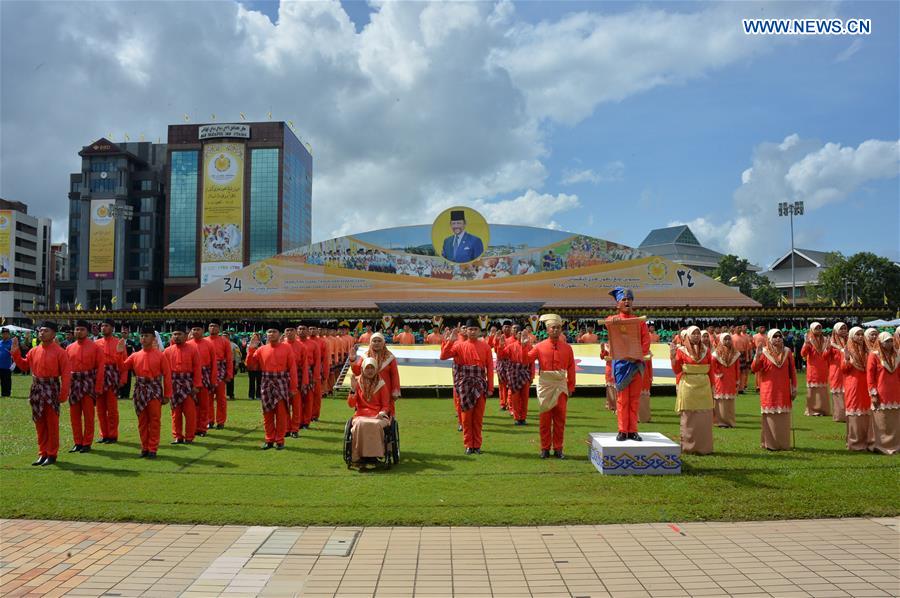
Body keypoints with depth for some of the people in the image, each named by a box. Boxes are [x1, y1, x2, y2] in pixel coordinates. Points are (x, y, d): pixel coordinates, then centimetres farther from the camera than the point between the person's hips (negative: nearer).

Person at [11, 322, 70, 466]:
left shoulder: (60, 352, -9)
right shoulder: (34, 351, 8)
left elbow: (65, 373, -11)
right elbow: (24, 366, 19)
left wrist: (64, 393, -15)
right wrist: (15, 353, 7)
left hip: (52, 389, -6)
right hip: (36, 389, 6)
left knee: (52, 424, 1)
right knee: (39, 424, 11)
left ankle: (52, 454, 10)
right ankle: (42, 453, 20)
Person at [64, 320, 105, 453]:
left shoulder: (95, 347, -4)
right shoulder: (69, 348, 8)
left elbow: (100, 368, -6)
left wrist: (98, 388, -10)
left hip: (88, 383, -4)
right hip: (73, 384, 4)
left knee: (88, 415, 1)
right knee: (74, 415, 8)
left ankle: (87, 443, 10)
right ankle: (77, 442, 18)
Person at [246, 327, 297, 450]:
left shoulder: (286, 348, -1)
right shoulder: (261, 349, 7)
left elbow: (292, 368, -3)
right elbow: (250, 363, 6)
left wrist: (293, 387, -6)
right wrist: (251, 348, -6)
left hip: (282, 383, -3)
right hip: (267, 383, 3)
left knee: (281, 413, 1)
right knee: (267, 414, 7)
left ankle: (280, 440, 10)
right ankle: (269, 440, 17)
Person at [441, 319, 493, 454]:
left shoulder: (485, 346, 2)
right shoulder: (459, 345, 0)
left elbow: (490, 368, 2)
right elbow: (443, 356, -8)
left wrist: (490, 387, -2)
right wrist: (450, 340, -16)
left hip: (480, 386, 1)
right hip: (465, 386, -1)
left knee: (478, 417, 6)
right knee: (466, 417, 4)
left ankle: (477, 445, 16)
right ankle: (468, 445, 14)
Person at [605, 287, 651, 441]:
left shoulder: (640, 321, 11)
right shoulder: (613, 319, 5)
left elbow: (646, 342, 2)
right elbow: (608, 323, -20)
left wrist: (638, 355, -16)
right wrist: (613, 321, -45)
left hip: (637, 363, 2)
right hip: (621, 363, -2)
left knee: (635, 399, 5)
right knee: (622, 398, 0)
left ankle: (633, 431, 11)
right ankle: (622, 431, 5)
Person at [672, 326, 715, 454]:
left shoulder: (706, 350, 10)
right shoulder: (681, 351, 3)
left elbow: (710, 370, 12)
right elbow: (676, 370, -1)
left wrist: (712, 386, 8)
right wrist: (673, 357, -14)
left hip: (704, 386, 3)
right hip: (688, 386, -3)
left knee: (704, 417, 2)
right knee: (689, 417, 0)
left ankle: (703, 447, 12)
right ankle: (688, 447, 7)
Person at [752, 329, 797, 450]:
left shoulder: (787, 352, 5)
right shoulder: (765, 352, -1)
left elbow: (792, 371, 8)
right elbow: (754, 369, -6)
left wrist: (794, 387, 4)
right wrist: (757, 356, -21)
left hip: (784, 390, 2)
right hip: (769, 390, -2)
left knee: (784, 417, 5)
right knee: (770, 416, -1)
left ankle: (783, 443, 14)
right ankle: (770, 443, 5)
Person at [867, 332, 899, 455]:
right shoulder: (874, 356, -5)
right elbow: (869, 376, -6)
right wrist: (873, 394, -10)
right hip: (881, 395, -5)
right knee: (881, 423, 1)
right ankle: (881, 446, 8)